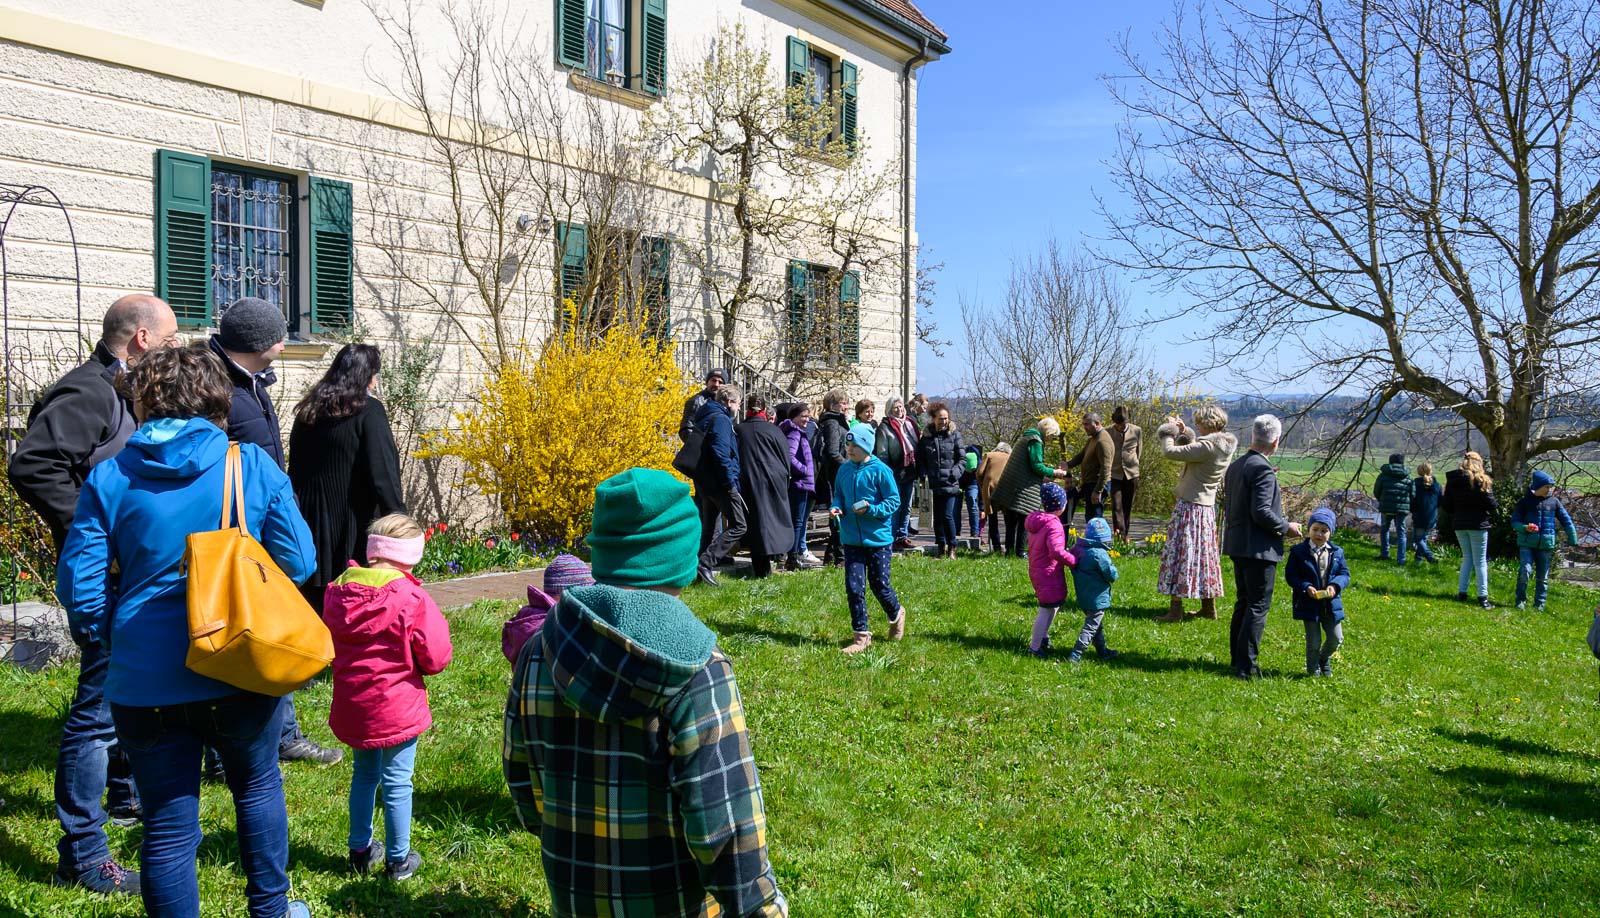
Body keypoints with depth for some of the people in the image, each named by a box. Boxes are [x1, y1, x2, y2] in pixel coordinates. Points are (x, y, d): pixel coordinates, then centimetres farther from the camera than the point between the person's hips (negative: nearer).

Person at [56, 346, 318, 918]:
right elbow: (298, 564, -6)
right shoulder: (253, 465, -6)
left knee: (168, 823, 11)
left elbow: (79, 589, -5)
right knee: (257, 785, 25)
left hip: (145, 683, 0)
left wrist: (116, 635, 14)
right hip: (241, 673, 1)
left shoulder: (109, 478, -4)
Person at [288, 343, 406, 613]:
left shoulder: (308, 412, 10)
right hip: (353, 528, -6)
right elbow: (383, 474, -15)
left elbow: (295, 470, 15)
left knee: (314, 610, 10)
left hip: (310, 525, 6)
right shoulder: (368, 411, -9)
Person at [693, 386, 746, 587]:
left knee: (709, 527, 14)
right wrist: (730, 482, -20)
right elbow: (721, 453, -22)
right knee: (738, 526, -7)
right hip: (719, 482, -10)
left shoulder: (704, 417, 19)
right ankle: (706, 562, -16)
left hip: (704, 482, 10)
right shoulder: (721, 419, -11)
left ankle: (702, 571, 14)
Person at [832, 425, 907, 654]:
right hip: (852, 539, 4)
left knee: (879, 585, 5)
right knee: (853, 587, -1)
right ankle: (861, 635, 10)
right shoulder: (844, 470, 4)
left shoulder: (880, 471, -10)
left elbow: (894, 501, -8)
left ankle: (896, 615, 37)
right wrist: (836, 507, -4)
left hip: (878, 539, -4)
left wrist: (870, 509, -22)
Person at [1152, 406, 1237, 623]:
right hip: (1207, 507, 9)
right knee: (1204, 555, 17)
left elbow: (1170, 452, -22)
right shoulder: (1225, 446, 6)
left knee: (1180, 554, -4)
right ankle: (1209, 607, 25)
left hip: (1190, 506, -9)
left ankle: (1175, 609, -3)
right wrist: (1185, 433, 14)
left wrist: (1169, 432, -5)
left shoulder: (1206, 447, -21)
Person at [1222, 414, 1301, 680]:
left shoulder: (1236, 466, 10)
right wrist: (1286, 527, -8)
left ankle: (1237, 659, 23)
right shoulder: (1263, 470, -17)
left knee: (1243, 603, 17)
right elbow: (1261, 512, -23)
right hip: (1259, 548, -9)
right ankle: (1246, 666, -2)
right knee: (1258, 607, -3)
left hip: (1237, 545, 9)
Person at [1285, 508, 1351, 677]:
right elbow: (1290, 575, -6)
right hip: (1309, 604, -3)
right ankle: (1313, 669, 25)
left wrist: (1335, 586, -16)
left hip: (1331, 604, 3)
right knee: (1314, 641, 2)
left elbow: (1345, 574, 4)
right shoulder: (1298, 552, -5)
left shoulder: (1336, 552, 4)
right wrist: (1306, 587, -21)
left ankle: (1324, 658, 36)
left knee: (1336, 638, 6)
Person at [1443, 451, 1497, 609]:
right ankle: (1483, 597, 1)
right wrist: (1496, 507, 10)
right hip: (1478, 524, -4)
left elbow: (1446, 504, 3)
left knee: (1467, 558, 17)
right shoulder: (1482, 480, -11)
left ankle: (1461, 593, 13)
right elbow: (1490, 503, -12)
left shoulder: (1452, 480, 2)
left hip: (1459, 524, 4)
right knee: (1480, 561, 2)